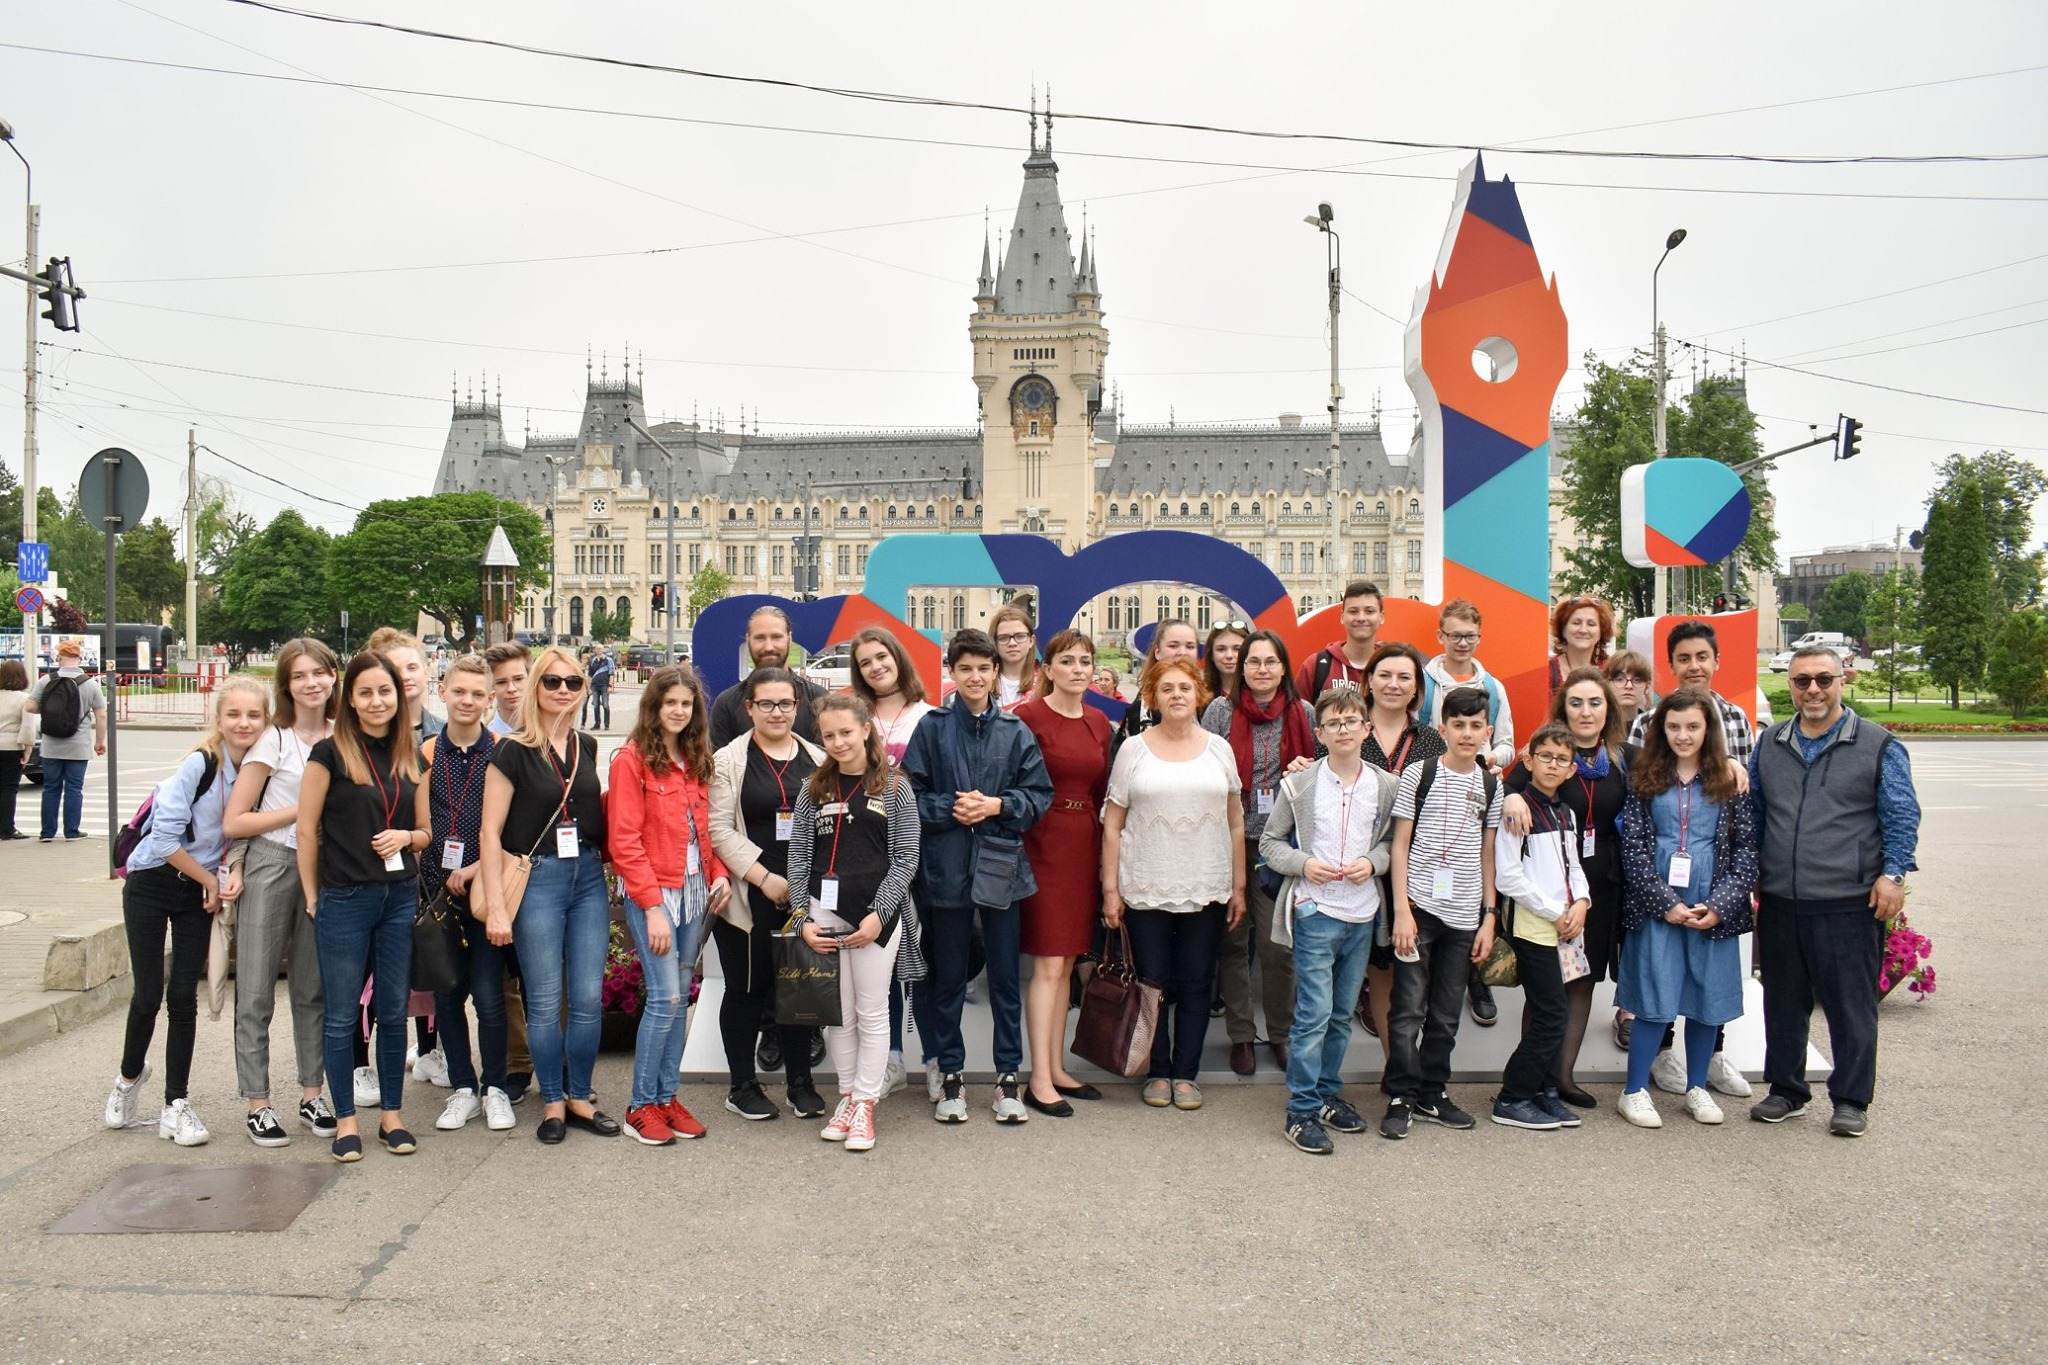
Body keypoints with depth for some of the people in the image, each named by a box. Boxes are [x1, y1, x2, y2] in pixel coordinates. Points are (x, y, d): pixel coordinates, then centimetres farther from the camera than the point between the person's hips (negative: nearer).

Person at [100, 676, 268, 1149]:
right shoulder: (200, 764, -21)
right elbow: (164, 838, -20)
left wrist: (235, 872, -14)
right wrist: (210, 880, -11)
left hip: (201, 891, 4)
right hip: (152, 884, -4)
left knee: (184, 996, 4)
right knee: (148, 995, 2)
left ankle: (176, 1104, 13)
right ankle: (130, 1075, 30)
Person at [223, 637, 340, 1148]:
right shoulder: (274, 740, -7)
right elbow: (233, 822, -9)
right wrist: (303, 809, -13)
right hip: (270, 866, -4)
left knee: (313, 988, 11)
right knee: (257, 992, 2)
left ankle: (312, 1094, 22)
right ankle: (257, 1104, 11)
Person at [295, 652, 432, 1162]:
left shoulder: (411, 756, 8)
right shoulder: (330, 753, -6)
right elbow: (307, 830, -4)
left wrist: (404, 836, -6)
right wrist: (313, 897, -2)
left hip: (400, 898, 4)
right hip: (344, 901, -4)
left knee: (393, 1011, 10)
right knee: (342, 1015, 5)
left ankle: (391, 1116, 22)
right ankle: (345, 1121, 17)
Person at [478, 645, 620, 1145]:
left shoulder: (588, 746, 10)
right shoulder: (513, 751, -5)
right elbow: (490, 831, -7)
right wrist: (495, 906, -11)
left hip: (589, 878, 4)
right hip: (537, 878, -4)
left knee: (589, 999, 5)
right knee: (545, 1001, 2)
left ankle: (580, 1097, 20)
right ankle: (552, 1102, 18)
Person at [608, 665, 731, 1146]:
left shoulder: (696, 759, 14)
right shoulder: (632, 758, -7)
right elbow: (624, 840, -11)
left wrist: (719, 874, 0)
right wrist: (652, 906, -15)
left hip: (696, 891, 6)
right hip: (653, 894, -6)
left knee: (681, 997, 9)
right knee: (665, 997, -8)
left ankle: (667, 1096, 18)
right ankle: (641, 1106, 5)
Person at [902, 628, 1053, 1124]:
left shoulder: (1015, 731, 1)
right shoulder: (932, 727, -1)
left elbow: (1040, 794, 1)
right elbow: (909, 794, -2)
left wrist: (996, 805, -12)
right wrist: (950, 809, -15)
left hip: (1000, 865, 1)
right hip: (947, 865, -1)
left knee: (1004, 975, 9)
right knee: (948, 977, 10)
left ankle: (1008, 1075, 22)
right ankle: (950, 1076, 23)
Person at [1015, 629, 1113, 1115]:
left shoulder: (1099, 723, 11)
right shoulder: (1029, 717, -8)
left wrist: (1106, 854, 11)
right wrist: (1015, 850, -14)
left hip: (1084, 846, 6)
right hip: (1042, 846, -6)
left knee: (1067, 963, 11)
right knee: (1048, 964, -6)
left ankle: (1058, 1069, 20)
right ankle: (1039, 1080, 0)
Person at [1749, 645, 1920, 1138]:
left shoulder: (1878, 745, 0)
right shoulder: (1770, 744, 11)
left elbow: (1901, 817, -1)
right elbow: (1753, 812, 18)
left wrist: (1892, 874, -11)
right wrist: (1751, 874, 14)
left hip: (1849, 904, -4)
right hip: (1780, 903, 4)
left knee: (1850, 1005, 3)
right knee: (1783, 1002, 13)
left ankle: (1851, 1100, 17)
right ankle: (1786, 1089, 27)